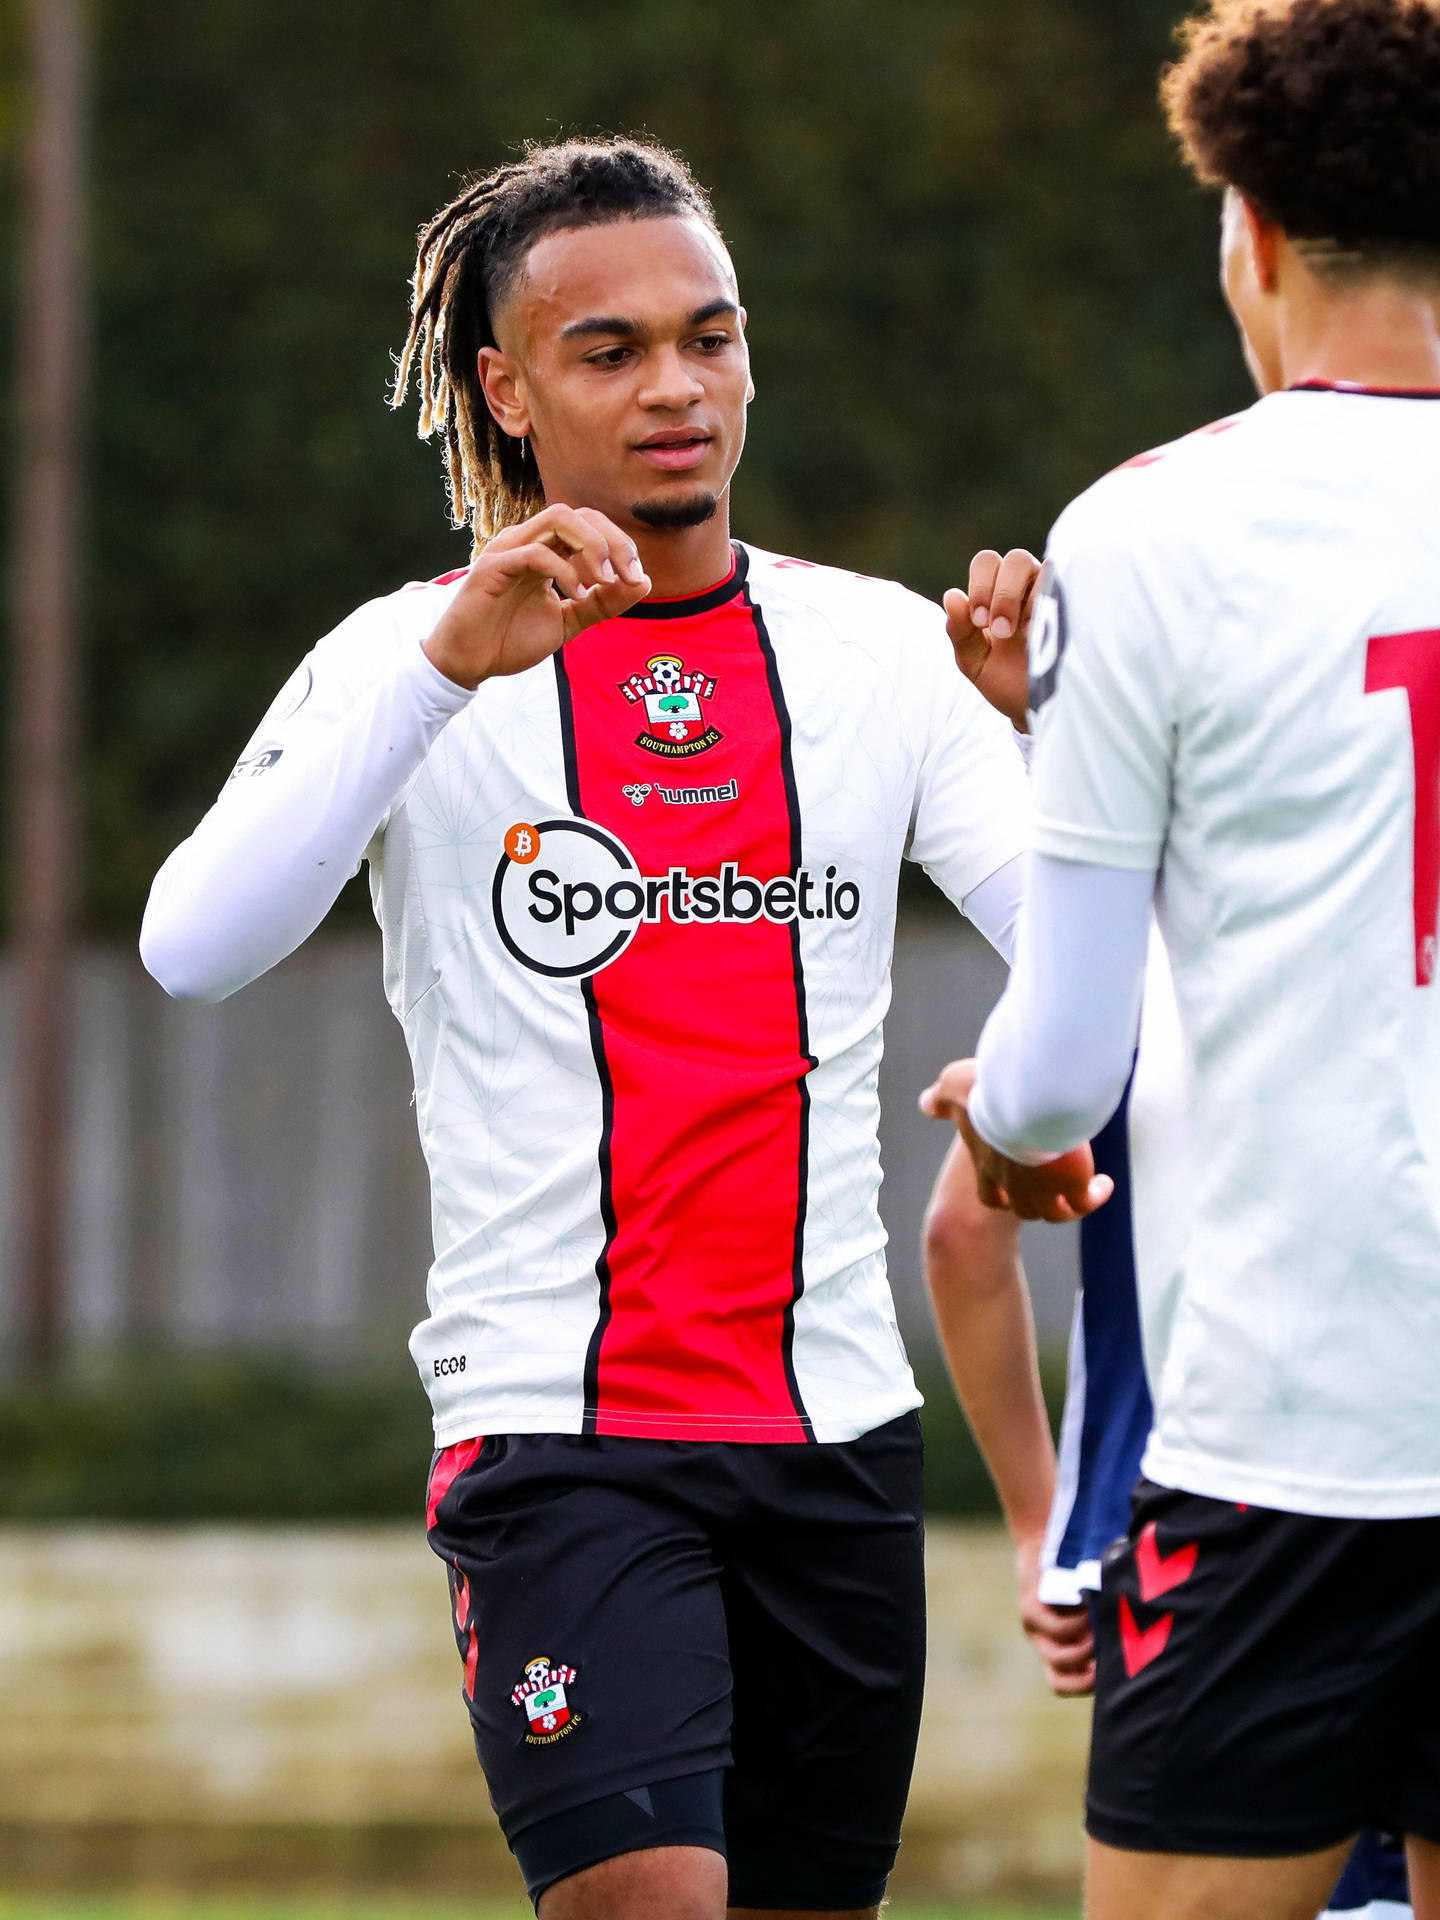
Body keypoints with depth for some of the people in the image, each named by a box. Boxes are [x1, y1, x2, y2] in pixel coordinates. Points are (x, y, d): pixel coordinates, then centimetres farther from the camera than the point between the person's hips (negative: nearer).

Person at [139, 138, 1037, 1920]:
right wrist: (448, 664, -26)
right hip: (553, 1424, -4)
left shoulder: (880, 649, 9)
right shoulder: (411, 658, 0)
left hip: (837, 1428, 4)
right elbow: (194, 948, -17)